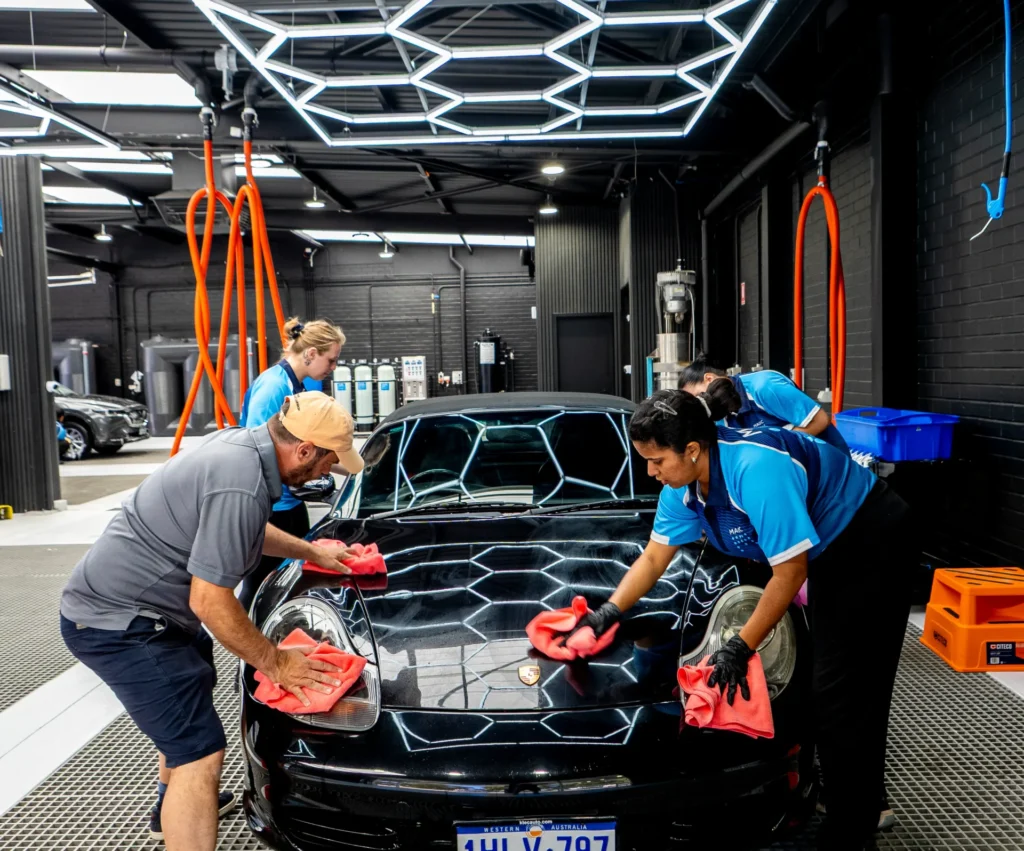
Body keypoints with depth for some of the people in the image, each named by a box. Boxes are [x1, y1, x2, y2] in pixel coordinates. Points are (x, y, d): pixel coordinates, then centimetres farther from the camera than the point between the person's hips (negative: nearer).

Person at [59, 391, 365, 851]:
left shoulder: (239, 442, 1)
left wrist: (309, 550, 28)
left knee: (195, 683, 31)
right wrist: (273, 661, -13)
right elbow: (210, 601, -25)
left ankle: (173, 805, 53)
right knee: (201, 752, -11)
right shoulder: (239, 485, -29)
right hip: (116, 622, -11)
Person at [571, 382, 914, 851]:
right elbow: (654, 557, 1)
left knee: (844, 692, -6)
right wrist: (609, 611, -10)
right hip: (830, 550, 9)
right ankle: (864, 802, 32)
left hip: (871, 544, -9)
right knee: (828, 685, 15)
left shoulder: (756, 468, -36)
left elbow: (789, 572, -29)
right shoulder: (685, 480, -9)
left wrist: (741, 647, -23)